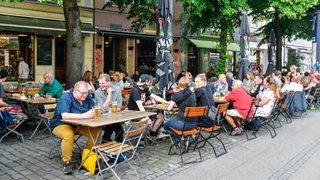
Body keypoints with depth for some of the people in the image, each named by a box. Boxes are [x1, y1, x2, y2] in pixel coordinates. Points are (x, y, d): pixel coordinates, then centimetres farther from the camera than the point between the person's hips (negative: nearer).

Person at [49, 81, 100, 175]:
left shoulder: (87, 97, -1)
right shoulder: (66, 98, -21)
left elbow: (94, 109, -3)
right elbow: (65, 115, -35)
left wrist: (93, 112, -29)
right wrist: (84, 115, -40)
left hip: (79, 125, 6)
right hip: (61, 125, -6)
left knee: (96, 131, -16)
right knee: (68, 135, -38)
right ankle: (67, 162, -19)